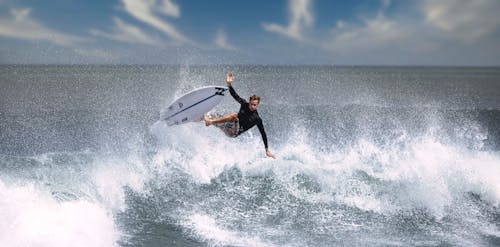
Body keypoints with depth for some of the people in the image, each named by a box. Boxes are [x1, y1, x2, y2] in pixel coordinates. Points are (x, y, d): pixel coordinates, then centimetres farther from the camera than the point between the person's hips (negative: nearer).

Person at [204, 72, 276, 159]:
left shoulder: (257, 119, -9)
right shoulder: (244, 104, 2)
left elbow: (263, 134, -5)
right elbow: (235, 95, 3)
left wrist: (267, 150, -6)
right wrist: (229, 84, -12)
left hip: (235, 132, -6)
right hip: (228, 127, 6)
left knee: (234, 115, -35)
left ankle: (210, 121, -39)